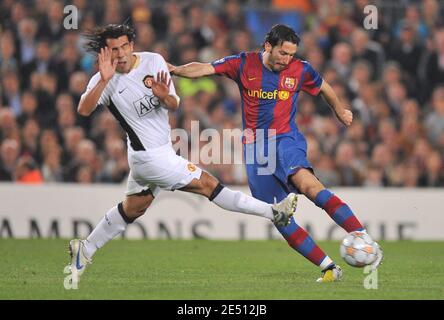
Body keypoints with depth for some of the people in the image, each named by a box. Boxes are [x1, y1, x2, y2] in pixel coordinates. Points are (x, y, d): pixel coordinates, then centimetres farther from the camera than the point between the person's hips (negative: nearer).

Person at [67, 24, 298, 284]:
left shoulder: (154, 61, -2)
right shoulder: (104, 80, -16)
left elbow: (174, 105, 2)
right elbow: (84, 110, -32)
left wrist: (165, 97, -21)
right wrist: (104, 80, -42)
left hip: (161, 148, 7)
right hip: (150, 157, -7)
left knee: (132, 209, 20)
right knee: (208, 185, -6)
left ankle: (84, 251, 31)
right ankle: (272, 212, -1)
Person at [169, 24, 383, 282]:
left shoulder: (300, 70, 1)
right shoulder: (244, 64, 1)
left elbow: (324, 88, 21)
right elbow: (204, 69, -5)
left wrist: (340, 111, 37)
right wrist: (176, 70, -23)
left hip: (286, 140, -3)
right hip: (256, 149, 3)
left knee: (307, 183, -33)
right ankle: (329, 268, -1)